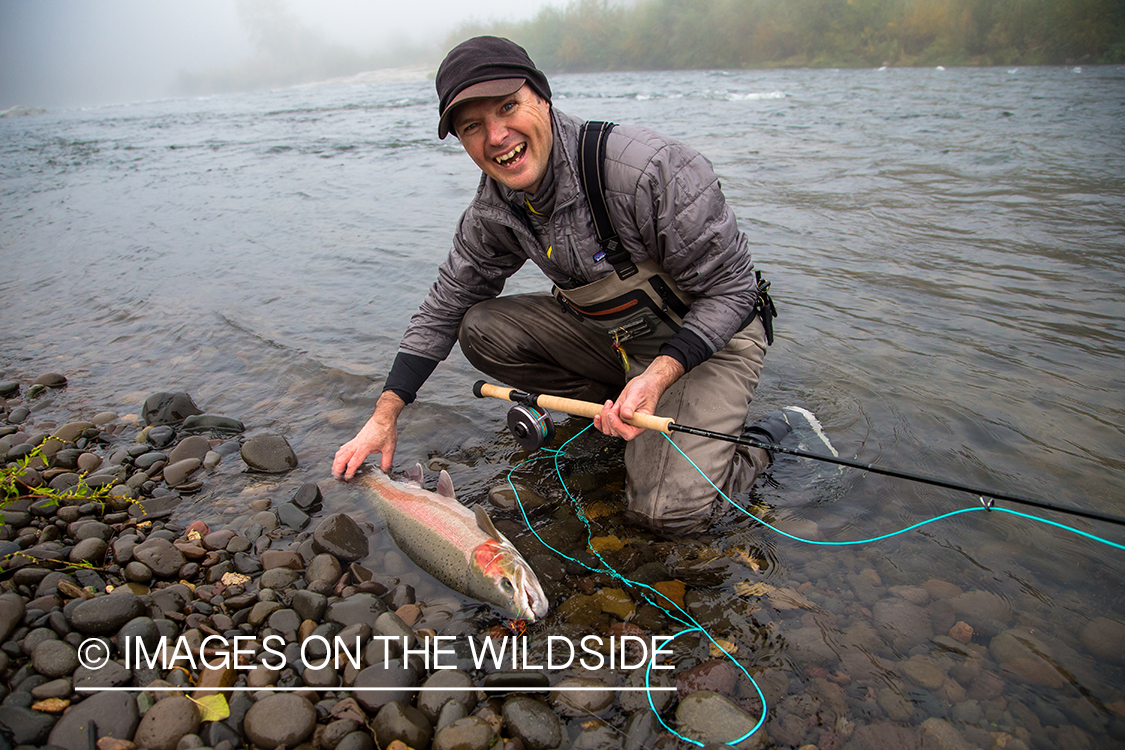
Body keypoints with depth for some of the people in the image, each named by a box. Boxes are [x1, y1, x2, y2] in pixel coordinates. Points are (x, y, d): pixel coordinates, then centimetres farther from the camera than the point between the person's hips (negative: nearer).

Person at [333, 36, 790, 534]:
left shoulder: (648, 168, -29)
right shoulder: (493, 212, -8)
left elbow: (730, 290, -21)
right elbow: (443, 310, 2)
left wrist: (658, 376, -35)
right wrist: (385, 416, -3)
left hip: (710, 337, -6)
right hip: (612, 338, 6)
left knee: (668, 511, -23)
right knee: (481, 327, -10)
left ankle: (758, 444, 8)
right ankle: (614, 406, 4)